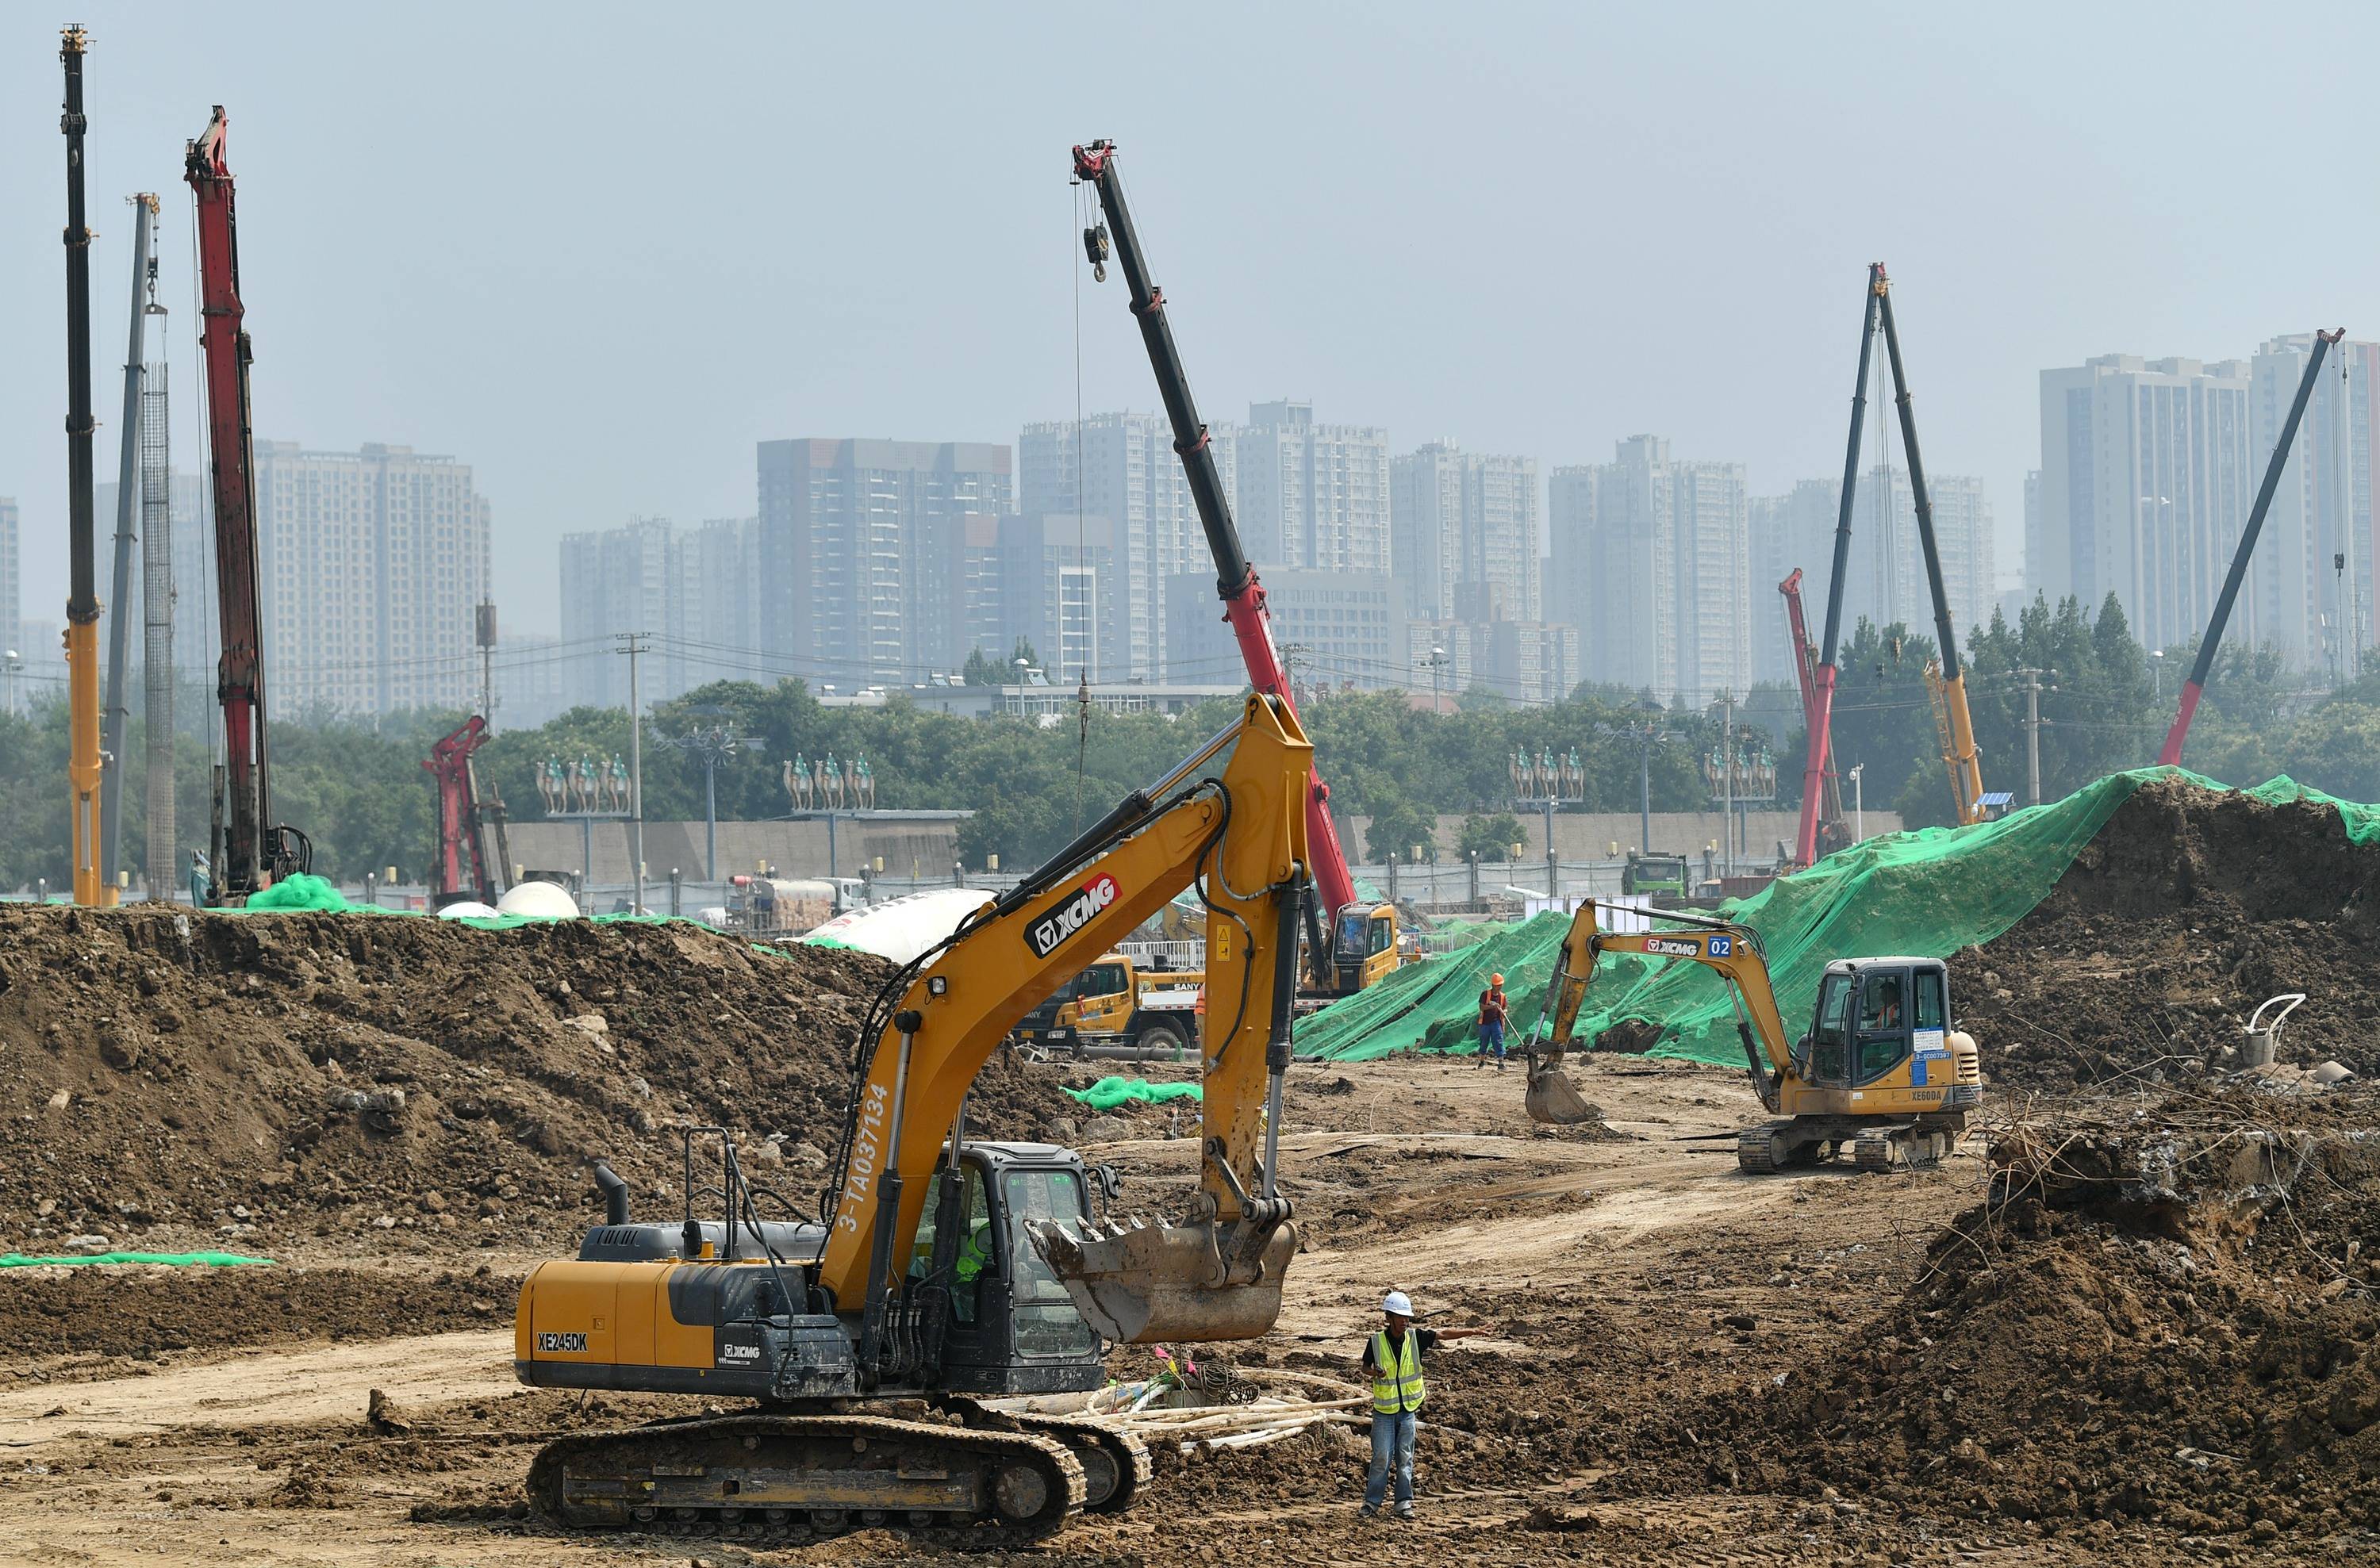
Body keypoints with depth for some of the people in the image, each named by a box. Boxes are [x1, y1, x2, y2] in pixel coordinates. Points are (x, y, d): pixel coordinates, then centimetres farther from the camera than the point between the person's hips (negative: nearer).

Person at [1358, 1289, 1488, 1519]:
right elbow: (1365, 1366, 5)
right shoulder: (1376, 1342, -8)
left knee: (1405, 1458, 5)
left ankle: (1404, 1503, 10)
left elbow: (1443, 1334, -4)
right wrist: (1375, 1373, -18)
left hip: (1408, 1410, 2)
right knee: (1382, 1458, -4)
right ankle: (1372, 1502, 6)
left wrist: (1472, 1332, -13)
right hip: (1384, 1411, -2)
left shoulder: (1415, 1337, -3)